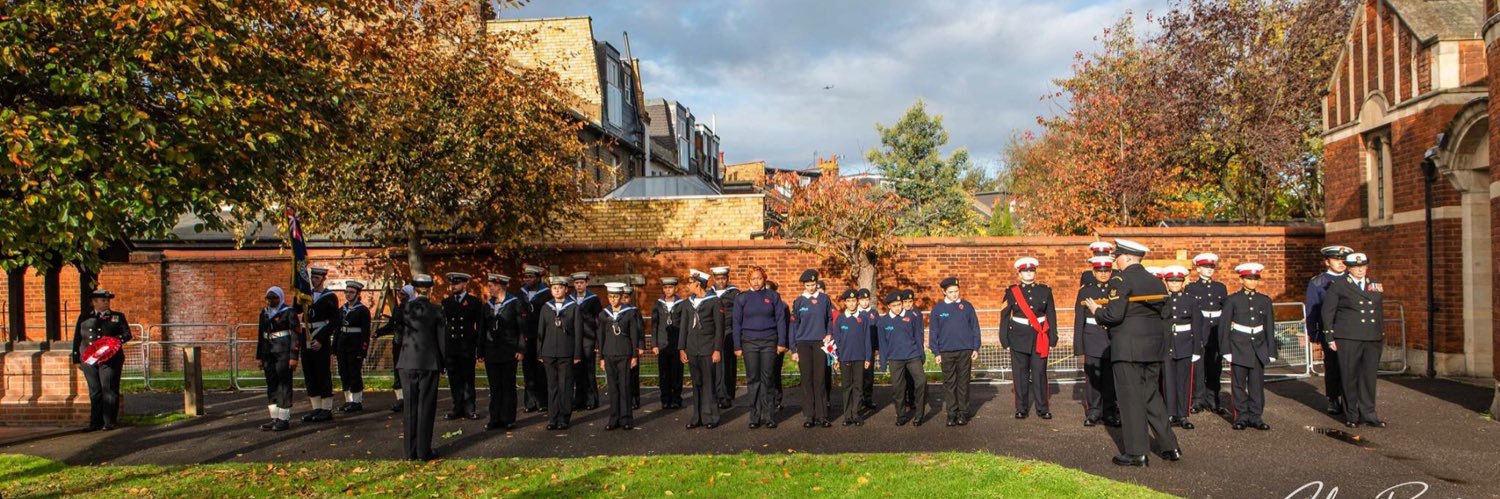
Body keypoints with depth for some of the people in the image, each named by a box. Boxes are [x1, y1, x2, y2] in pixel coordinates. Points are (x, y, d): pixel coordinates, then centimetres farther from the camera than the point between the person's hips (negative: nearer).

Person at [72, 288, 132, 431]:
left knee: (108, 390, -5)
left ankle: (109, 422, -1)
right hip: (89, 360, 2)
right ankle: (95, 423, 10)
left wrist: (117, 340, -17)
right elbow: (77, 339, 14)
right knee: (94, 392, 5)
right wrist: (77, 359, 9)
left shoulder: (117, 317, 11)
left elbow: (127, 334, 4)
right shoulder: (84, 317, 15)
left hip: (110, 359, -2)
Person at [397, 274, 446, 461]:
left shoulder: (405, 308, 0)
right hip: (429, 363, -2)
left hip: (407, 363, 2)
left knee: (409, 406, 9)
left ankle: (411, 451, 12)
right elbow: (442, 338, -2)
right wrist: (443, 361, 6)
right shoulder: (437, 310, -5)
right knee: (426, 407, 3)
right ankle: (423, 451, 4)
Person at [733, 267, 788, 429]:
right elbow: (736, 323, 7)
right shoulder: (741, 298, 6)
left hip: (769, 342, -1)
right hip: (749, 342, 1)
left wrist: (781, 342, -2)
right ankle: (755, 417, 7)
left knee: (768, 379, 0)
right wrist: (737, 347, 2)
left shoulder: (773, 296, 5)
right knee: (753, 379, 2)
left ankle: (769, 416, 5)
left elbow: (780, 320, 4)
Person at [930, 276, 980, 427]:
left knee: (963, 383, 5)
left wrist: (976, 348, 2)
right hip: (946, 352, 0)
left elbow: (975, 328, 6)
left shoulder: (967, 306, 3)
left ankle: (963, 413, 12)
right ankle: (952, 413, 10)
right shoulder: (937, 309, 1)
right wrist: (936, 352, -1)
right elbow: (933, 332, 3)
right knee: (949, 383, 4)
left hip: (965, 351, 0)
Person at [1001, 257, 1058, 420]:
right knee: (1020, 373, 3)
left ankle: (1043, 408, 12)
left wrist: (1052, 339, 3)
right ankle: (1021, 409, 12)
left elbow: (1051, 315, 7)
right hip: (1019, 337, 0)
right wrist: (1005, 340, -1)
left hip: (1040, 338, 1)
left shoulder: (1045, 290, 7)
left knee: (1040, 373, 2)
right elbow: (1005, 316, 3)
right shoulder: (1012, 291, 3)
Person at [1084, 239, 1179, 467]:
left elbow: (1114, 315, -20)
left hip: (1128, 349, -8)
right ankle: (1169, 446, 20)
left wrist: (1097, 310, -1)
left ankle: (1136, 452, 4)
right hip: (1154, 347, 8)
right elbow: (1161, 313, 14)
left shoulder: (1121, 280, -12)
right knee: (1152, 395, 17)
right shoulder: (1156, 281, 12)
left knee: (1131, 398, -1)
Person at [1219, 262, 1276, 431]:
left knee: (1257, 384, 3)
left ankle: (1255, 416, 11)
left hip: (1259, 348, 2)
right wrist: (1226, 350, -5)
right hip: (1239, 347, -2)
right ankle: (1241, 416, 9)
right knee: (1239, 384, 1)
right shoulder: (1232, 300, 0)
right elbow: (1224, 326, -1)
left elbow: (1269, 327, 11)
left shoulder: (1265, 300, 8)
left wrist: (1271, 351, 7)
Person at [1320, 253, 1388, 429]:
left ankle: (1368, 414, 13)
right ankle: (1351, 415, 10)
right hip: (1348, 339, -4)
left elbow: (1380, 313, 18)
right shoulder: (1338, 286, 0)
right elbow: (1327, 311, 0)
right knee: (1349, 377, 1)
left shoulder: (1376, 286, 13)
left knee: (1369, 377, 5)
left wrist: (1382, 336, 14)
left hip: (1373, 340, 4)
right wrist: (1330, 338, -4)